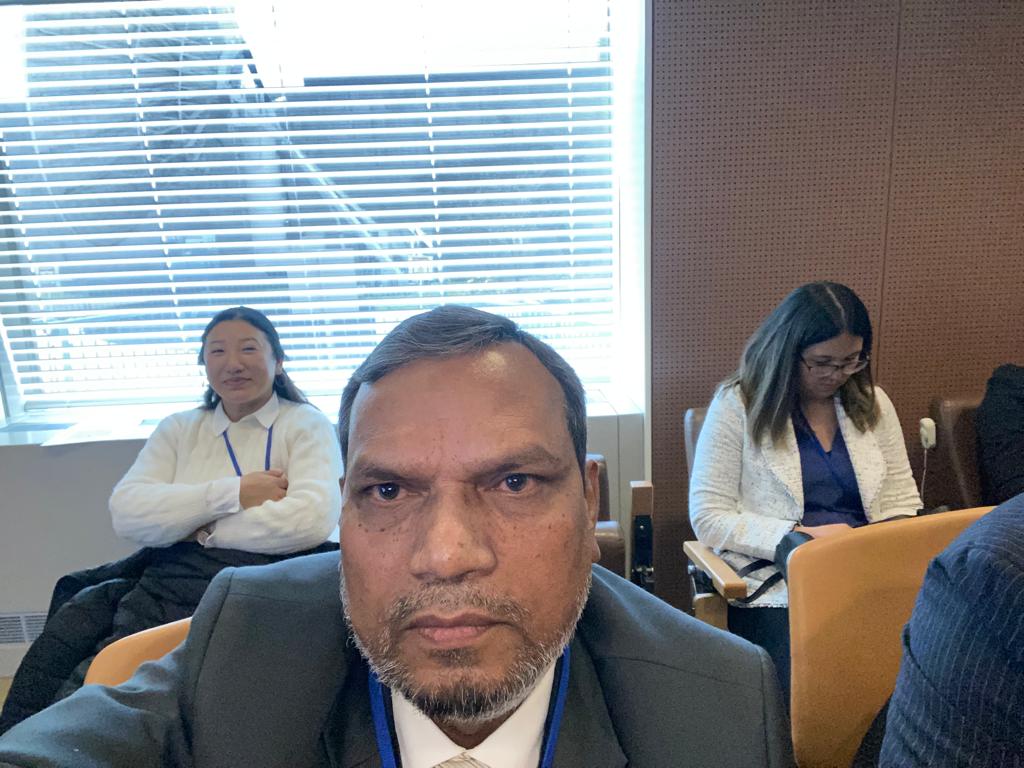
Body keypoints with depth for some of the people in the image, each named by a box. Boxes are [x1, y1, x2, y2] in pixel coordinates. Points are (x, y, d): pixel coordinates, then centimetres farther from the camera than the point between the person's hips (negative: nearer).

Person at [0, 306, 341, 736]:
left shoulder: (306, 425, 6)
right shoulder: (178, 430, 19)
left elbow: (313, 519, -13)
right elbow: (126, 514, 2)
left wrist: (194, 525, -4)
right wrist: (233, 493, -8)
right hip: (168, 579, 5)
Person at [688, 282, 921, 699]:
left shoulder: (873, 403, 15)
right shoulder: (738, 405, 0)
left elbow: (902, 507, 17)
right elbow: (708, 518, -5)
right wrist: (799, 536, -14)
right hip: (776, 586, -4)